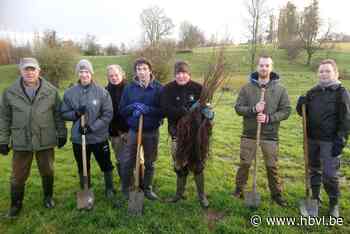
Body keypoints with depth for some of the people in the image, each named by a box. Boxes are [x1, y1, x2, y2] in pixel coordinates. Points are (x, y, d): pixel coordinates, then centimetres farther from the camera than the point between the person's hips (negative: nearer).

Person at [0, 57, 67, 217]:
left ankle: (48, 197, 39)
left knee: (47, 172, 15)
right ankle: (16, 204, 34)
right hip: (21, 142, 0)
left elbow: (58, 114, 3)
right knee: (18, 176, 12)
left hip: (45, 141, 0)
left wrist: (61, 134, 4)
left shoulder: (51, 91, -3)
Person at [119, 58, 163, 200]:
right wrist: (133, 107, -16)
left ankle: (147, 188, 33)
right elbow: (122, 110, 3)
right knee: (128, 163, 8)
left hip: (152, 132, -1)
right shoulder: (129, 88, 1)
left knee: (150, 163, 13)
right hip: (133, 131, 1)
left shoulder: (158, 88, -4)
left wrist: (148, 109, -22)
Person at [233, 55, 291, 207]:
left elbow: (286, 111, -3)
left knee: (272, 166, 12)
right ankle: (239, 189, 29)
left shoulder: (280, 89, -2)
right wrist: (253, 109, -21)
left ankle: (276, 194, 31)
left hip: (270, 135, 0)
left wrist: (268, 118, -17)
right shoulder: (247, 87, -2)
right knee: (244, 164, 11)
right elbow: (238, 108, -3)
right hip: (249, 134, 0)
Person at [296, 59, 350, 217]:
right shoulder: (313, 92, 8)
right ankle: (315, 197, 33)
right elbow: (303, 113, 14)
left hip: (330, 141, -5)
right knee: (314, 170, 16)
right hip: (312, 138, 5)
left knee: (330, 174, -2)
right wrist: (301, 104, -8)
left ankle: (334, 204, 19)